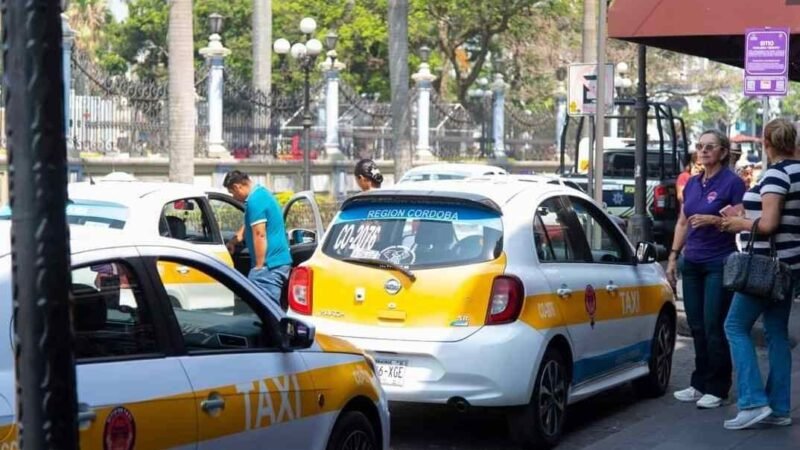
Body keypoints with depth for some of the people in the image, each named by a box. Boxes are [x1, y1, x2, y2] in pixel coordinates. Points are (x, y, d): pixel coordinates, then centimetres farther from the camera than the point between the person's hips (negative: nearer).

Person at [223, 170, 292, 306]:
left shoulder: (255, 200, -15)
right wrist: (233, 241, 39)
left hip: (269, 263, -10)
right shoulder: (262, 192, 18)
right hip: (280, 260, 10)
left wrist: (259, 266, -18)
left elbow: (259, 235, -20)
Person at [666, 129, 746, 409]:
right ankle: (700, 384, 19)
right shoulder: (692, 183, 12)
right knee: (697, 326, 9)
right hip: (692, 262, 6)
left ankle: (717, 389, 5)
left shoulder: (732, 183, -7)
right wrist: (673, 257, 14)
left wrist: (713, 220, -23)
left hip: (719, 263, -6)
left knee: (714, 327, -4)